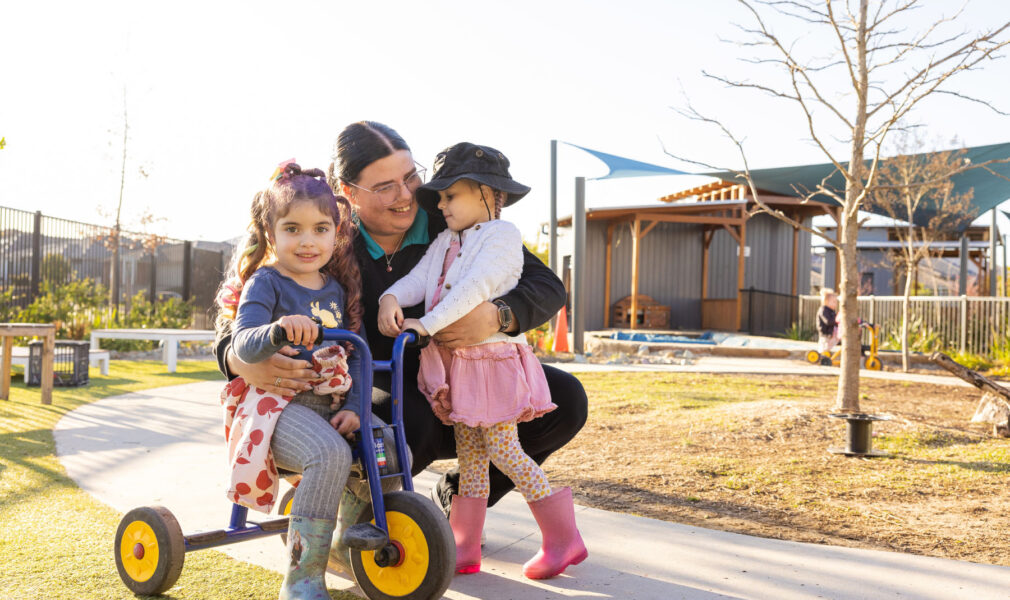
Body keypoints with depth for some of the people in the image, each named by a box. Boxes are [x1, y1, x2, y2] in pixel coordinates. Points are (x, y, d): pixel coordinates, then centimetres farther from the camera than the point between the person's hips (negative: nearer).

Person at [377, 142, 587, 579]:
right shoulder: (444, 243, 17)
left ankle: (562, 538, 7)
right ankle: (465, 546, 16)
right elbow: (417, 279, 4)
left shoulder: (502, 234, -7)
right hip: (454, 361, 7)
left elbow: (474, 288, -21)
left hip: (491, 358, -7)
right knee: (469, 455, 9)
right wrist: (390, 298, -18)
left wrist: (428, 324, -27)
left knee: (502, 450, -6)